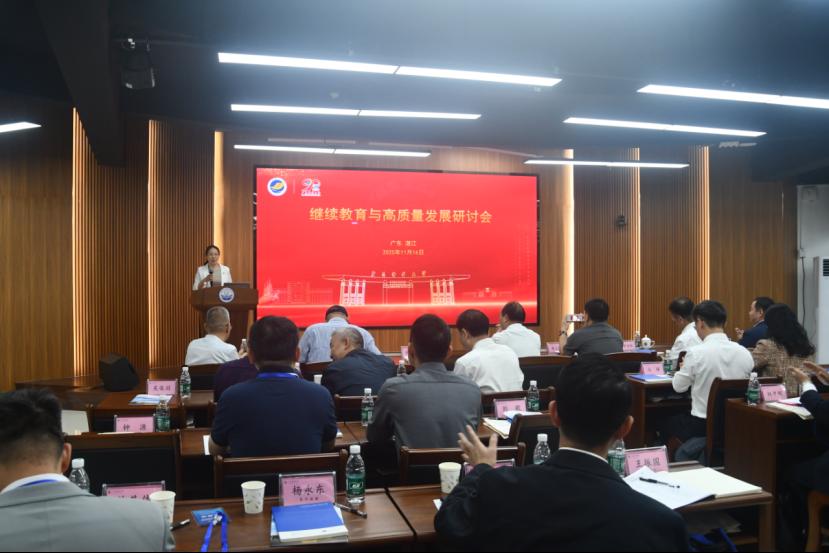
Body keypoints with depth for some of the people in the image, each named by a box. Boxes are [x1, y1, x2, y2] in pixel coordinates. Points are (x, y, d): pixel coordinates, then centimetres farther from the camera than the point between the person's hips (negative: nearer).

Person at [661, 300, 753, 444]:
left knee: (665, 423, 24)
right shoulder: (744, 353, -5)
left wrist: (684, 368, 16)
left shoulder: (696, 352, -18)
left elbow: (679, 387, -4)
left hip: (702, 425, -5)